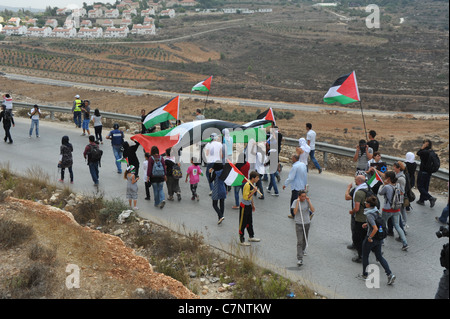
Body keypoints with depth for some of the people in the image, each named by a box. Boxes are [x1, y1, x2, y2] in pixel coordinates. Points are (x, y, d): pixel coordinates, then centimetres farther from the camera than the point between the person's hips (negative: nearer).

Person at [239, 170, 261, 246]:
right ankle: (241, 240, 8)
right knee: (243, 223, 0)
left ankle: (251, 237, 36)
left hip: (249, 206, 9)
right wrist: (254, 191, -29)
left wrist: (252, 204, 23)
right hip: (244, 206, -9)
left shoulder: (252, 184, 5)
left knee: (250, 222, 21)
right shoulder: (247, 185, -25)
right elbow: (246, 197, -27)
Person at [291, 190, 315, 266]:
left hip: (307, 223, 3)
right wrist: (298, 202, -23)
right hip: (299, 224, -3)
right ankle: (299, 259, -11)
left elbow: (313, 210, -12)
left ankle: (302, 250, 47)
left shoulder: (307, 201, -3)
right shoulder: (295, 202, -9)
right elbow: (295, 212, -20)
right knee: (300, 241, -9)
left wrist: (309, 201, -17)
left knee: (305, 239, 19)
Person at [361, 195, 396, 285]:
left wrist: (370, 238, -20)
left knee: (365, 256, 16)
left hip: (371, 239, -8)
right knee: (379, 256, 17)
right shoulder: (376, 210, 0)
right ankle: (390, 274, 6)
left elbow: (375, 228, -32)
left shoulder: (369, 215, -26)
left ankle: (365, 274, 30)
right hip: (379, 238, 8)